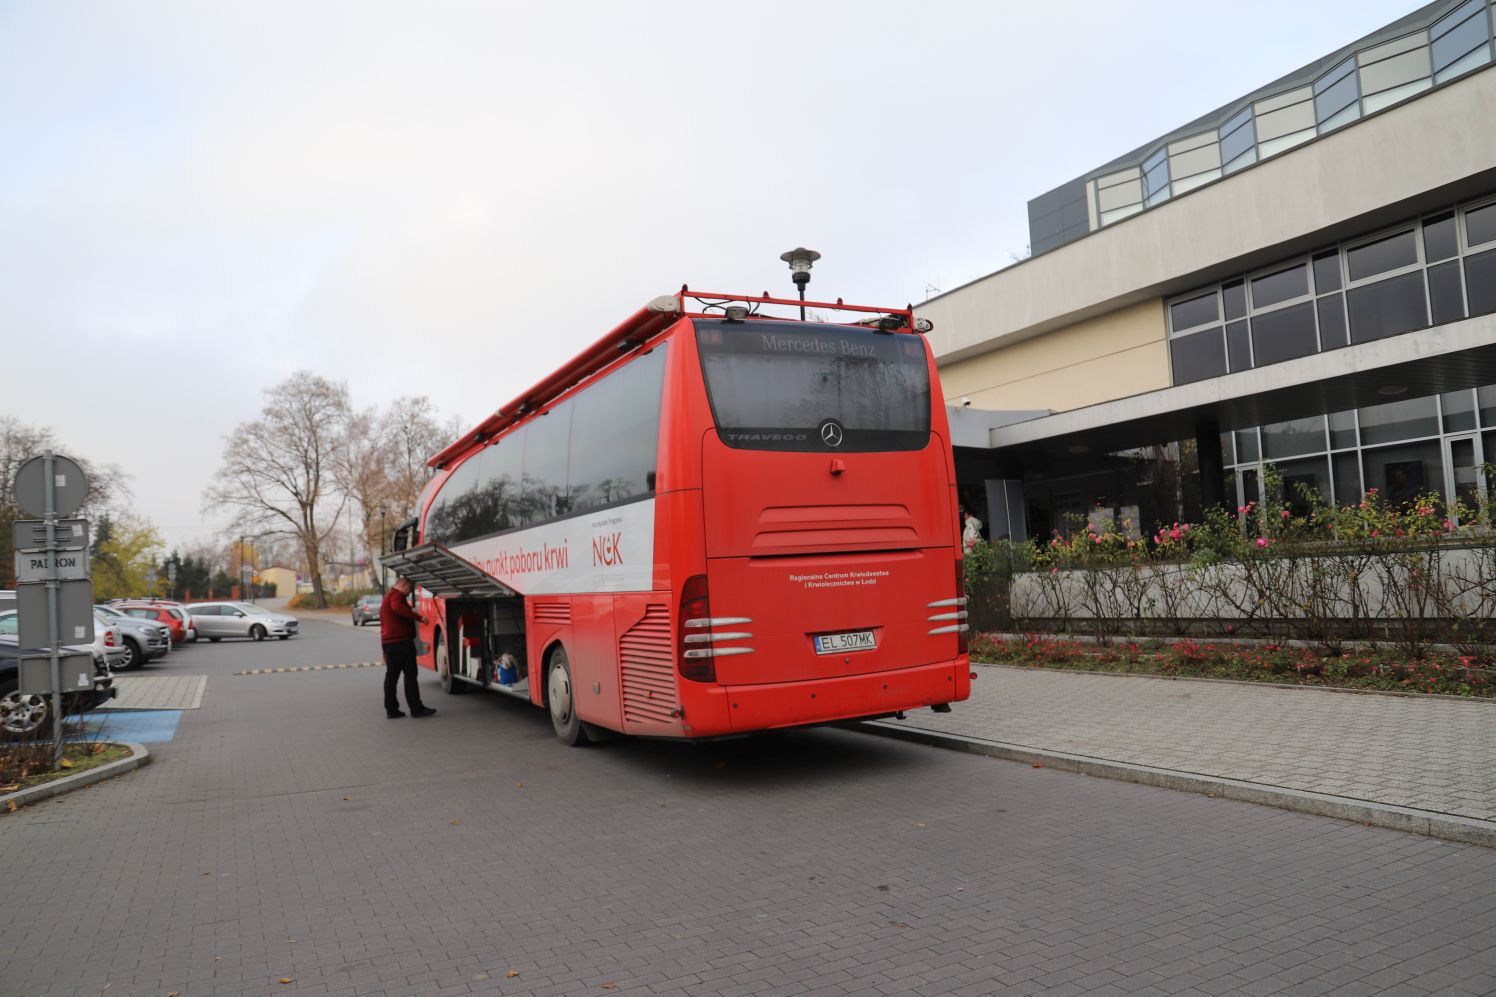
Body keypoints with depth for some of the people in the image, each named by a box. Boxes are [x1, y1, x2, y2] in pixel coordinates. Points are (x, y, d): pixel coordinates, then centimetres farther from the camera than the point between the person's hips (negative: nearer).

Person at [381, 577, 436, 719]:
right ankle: (416, 708, -6)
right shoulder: (396, 595, -7)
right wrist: (418, 617, -31)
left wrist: (385, 649, 32)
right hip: (402, 641, -10)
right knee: (410, 675, -6)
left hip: (388, 642, 10)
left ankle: (391, 709, 10)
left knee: (391, 676, 9)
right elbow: (397, 607, -31)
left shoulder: (386, 598, 26)